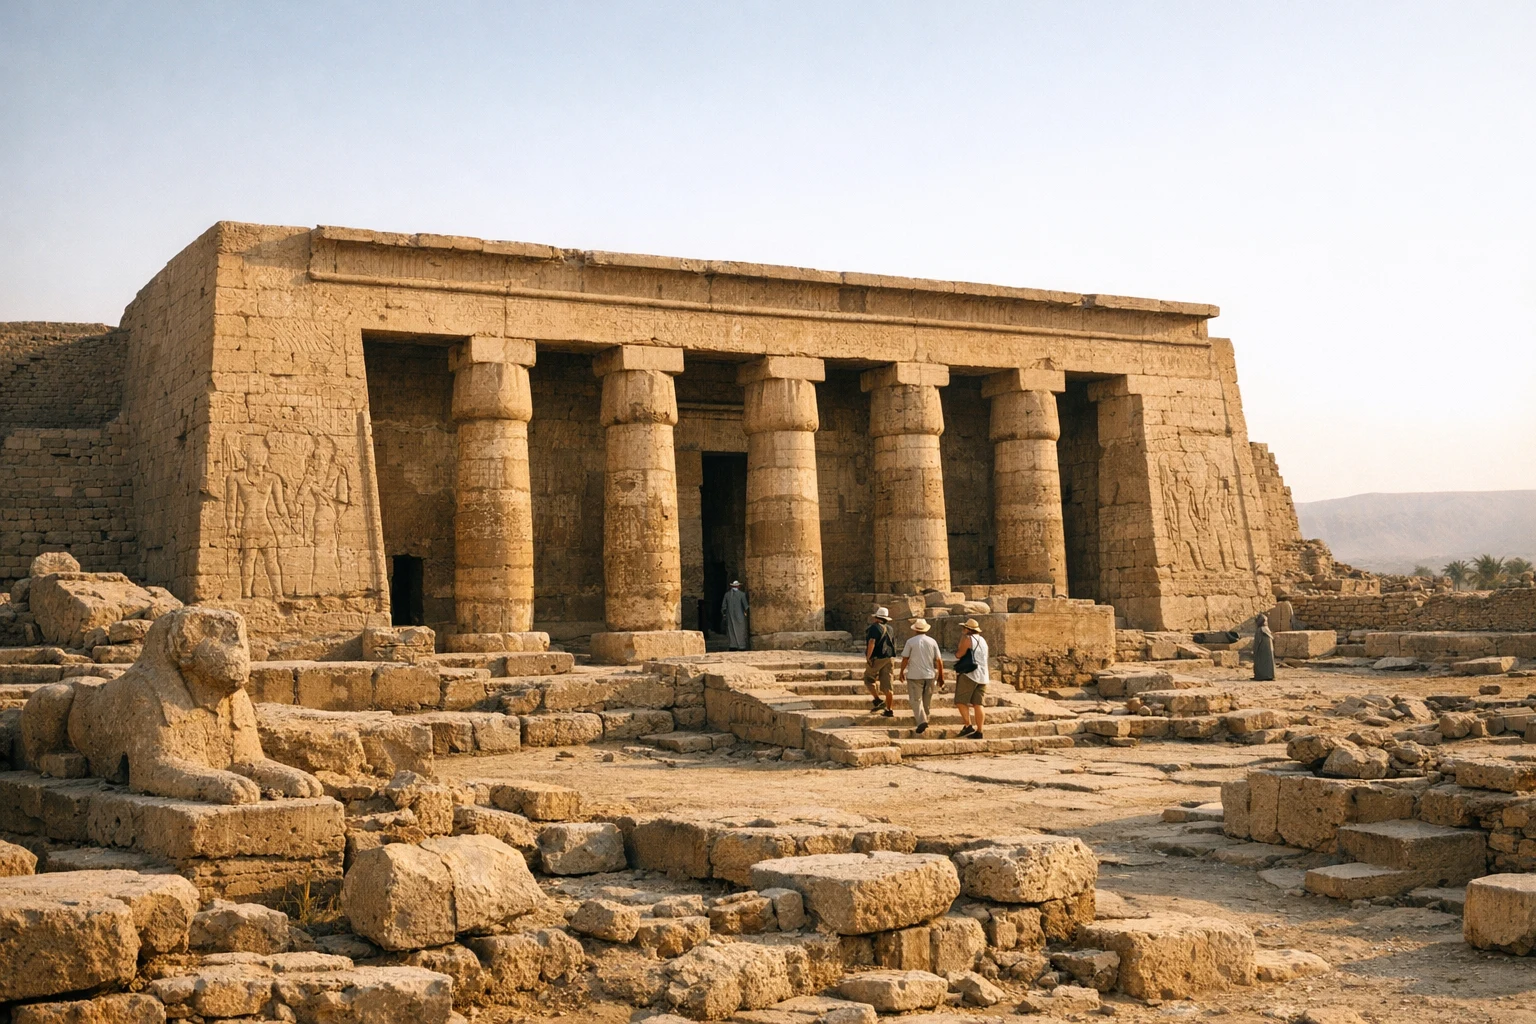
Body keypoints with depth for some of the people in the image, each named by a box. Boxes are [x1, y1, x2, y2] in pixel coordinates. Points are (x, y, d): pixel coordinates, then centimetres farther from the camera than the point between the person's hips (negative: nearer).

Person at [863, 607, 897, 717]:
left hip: (877, 658, -6)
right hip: (890, 658, 6)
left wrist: (868, 657, -19)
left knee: (869, 679, 12)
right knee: (887, 685, 6)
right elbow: (893, 644, 19)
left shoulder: (874, 627, -10)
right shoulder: (889, 629, 14)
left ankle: (877, 699, -4)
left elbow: (872, 642, -22)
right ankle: (889, 710, 5)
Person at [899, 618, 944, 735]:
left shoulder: (911, 642, -7)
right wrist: (941, 676, 10)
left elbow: (905, 659, -5)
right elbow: (939, 661, 2)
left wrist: (902, 672, 9)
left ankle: (921, 721, -18)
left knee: (916, 700, -2)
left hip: (915, 675, -3)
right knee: (927, 700, 17)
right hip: (930, 675, 3)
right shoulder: (932, 642, 2)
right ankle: (922, 718, 30)